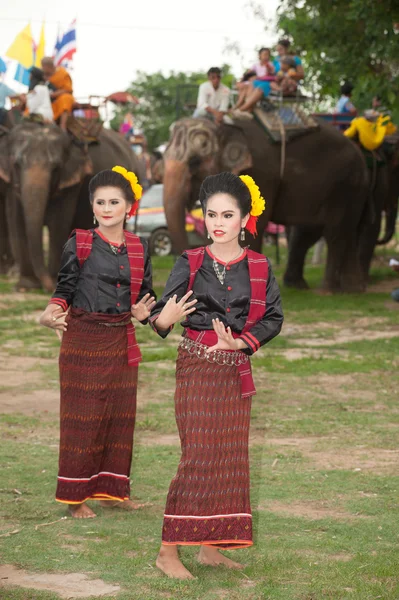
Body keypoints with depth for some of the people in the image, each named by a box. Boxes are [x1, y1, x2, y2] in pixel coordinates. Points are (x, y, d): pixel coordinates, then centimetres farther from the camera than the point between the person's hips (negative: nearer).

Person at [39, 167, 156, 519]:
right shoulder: (79, 245, -4)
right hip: (83, 340, -4)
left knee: (121, 414, 8)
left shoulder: (139, 249, 6)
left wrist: (143, 312, -9)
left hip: (121, 341, 4)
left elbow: (145, 293, 12)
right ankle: (76, 495, 8)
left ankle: (112, 489, 20)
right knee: (83, 415, -1)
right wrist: (55, 310, -23)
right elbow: (65, 287, -3)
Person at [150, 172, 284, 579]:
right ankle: (168, 550, -4)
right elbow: (162, 317, -7)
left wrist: (242, 342, -13)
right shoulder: (190, 263, -2)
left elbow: (273, 317, 2)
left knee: (230, 455, 6)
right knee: (199, 454, -8)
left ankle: (211, 547, 16)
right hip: (196, 368, -4)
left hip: (236, 369, 4)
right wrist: (166, 317, -30)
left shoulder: (259, 267, 4)